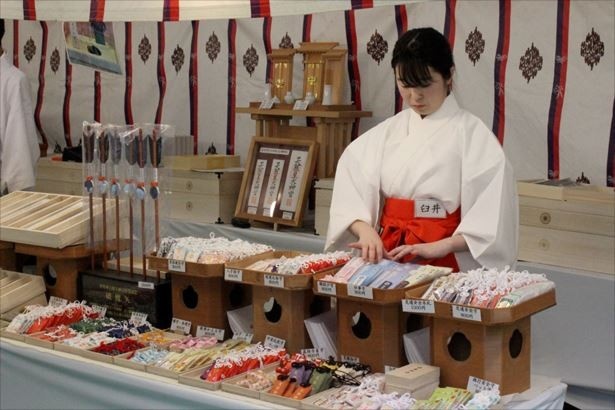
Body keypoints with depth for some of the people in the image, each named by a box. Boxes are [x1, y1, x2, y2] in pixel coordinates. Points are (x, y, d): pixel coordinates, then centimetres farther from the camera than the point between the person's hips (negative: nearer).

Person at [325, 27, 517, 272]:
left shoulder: (472, 133, -2)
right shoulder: (388, 131, 11)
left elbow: (493, 214, -10)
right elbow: (350, 188, 2)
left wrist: (440, 246, -19)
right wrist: (365, 230, -15)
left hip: (447, 261, -3)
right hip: (389, 255, 3)